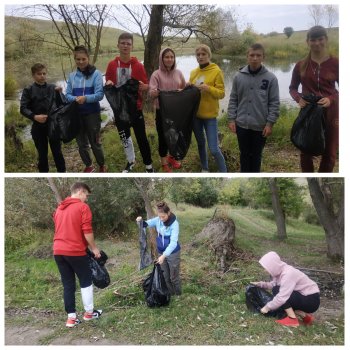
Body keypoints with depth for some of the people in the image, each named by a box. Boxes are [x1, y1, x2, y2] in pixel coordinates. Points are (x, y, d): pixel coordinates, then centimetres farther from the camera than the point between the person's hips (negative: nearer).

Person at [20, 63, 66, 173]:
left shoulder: (52, 88, 4)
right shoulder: (28, 90, -1)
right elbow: (23, 108, -6)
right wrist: (34, 116, -22)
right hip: (38, 126, -1)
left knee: (57, 151, 8)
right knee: (42, 153, 9)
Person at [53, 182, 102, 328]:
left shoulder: (59, 208, 15)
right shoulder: (83, 207, -8)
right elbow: (87, 231, -13)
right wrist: (94, 248, -1)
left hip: (58, 251, 6)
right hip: (75, 251, -6)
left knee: (68, 284, 11)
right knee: (86, 281, 11)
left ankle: (71, 317, 12)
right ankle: (89, 312, 20)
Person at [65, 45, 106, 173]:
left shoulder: (96, 73, -8)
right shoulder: (71, 76, 4)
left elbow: (99, 94, -14)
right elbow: (68, 95, 3)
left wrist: (85, 98, -29)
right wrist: (75, 99, -19)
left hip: (92, 114, -4)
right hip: (77, 114, 4)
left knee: (95, 143, 5)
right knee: (81, 143, 14)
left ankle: (102, 166, 26)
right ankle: (88, 166, 34)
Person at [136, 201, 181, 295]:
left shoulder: (174, 224, -27)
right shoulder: (157, 220, -11)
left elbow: (173, 242, -31)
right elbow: (146, 224, 1)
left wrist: (164, 255, -41)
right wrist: (140, 221, -24)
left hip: (173, 253, -5)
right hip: (161, 252, 5)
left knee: (174, 277, 10)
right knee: (165, 277, 19)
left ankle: (178, 295, 32)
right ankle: (170, 294, 39)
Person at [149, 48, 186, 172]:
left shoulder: (178, 73, 4)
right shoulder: (157, 74, -8)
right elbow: (151, 93, -18)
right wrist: (155, 92, -39)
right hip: (162, 111, -4)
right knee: (163, 136, 4)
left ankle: (172, 157, 38)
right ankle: (164, 163, 20)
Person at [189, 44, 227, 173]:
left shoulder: (216, 71, -8)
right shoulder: (193, 72, 8)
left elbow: (221, 93, -10)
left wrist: (208, 88, -25)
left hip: (209, 115, -5)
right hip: (195, 114, 5)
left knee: (214, 149, -8)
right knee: (200, 143, 17)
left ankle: (224, 174, 9)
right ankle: (205, 169, 34)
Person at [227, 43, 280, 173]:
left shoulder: (270, 78, -6)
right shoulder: (239, 76, 0)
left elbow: (274, 103, -4)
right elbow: (233, 100, 4)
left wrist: (270, 123, -9)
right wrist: (231, 119, -1)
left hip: (260, 126, -1)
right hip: (242, 124, 2)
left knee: (256, 155, 12)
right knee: (244, 154, 13)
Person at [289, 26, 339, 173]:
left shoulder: (335, 63, -4)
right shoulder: (301, 65, 1)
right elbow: (292, 88, 9)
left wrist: (331, 99, -20)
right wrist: (298, 99, -12)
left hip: (330, 113, -1)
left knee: (329, 153, 8)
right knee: (306, 151, 9)